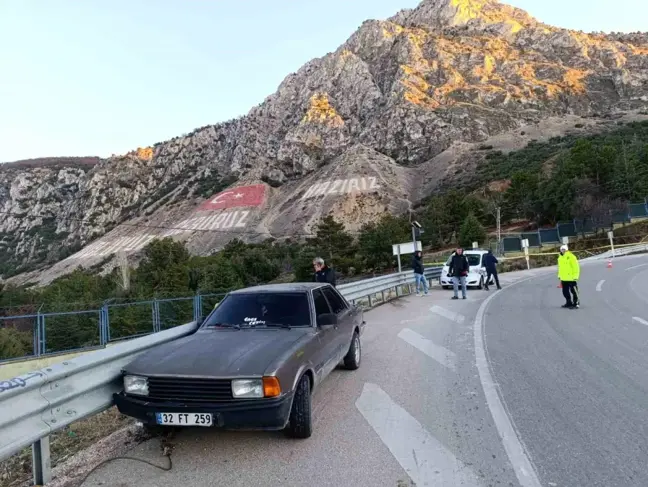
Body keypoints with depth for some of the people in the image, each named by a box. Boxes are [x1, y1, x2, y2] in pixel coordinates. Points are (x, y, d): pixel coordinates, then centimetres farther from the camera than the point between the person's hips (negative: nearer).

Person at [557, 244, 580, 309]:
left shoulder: (571, 257, -12)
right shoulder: (560, 257, 12)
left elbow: (576, 267, -13)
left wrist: (575, 276, -16)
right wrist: (559, 276, 19)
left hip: (571, 278, -8)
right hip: (564, 278, 8)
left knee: (574, 291, -1)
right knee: (565, 291, 14)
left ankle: (576, 304, 7)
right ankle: (569, 303, 27)